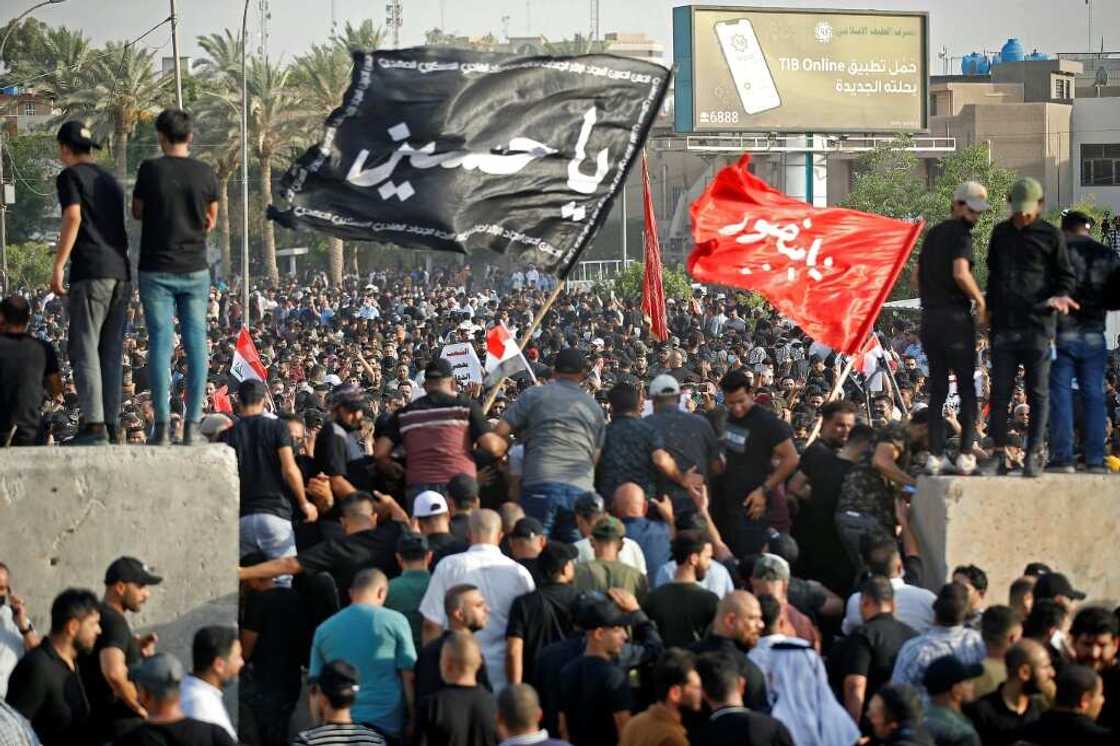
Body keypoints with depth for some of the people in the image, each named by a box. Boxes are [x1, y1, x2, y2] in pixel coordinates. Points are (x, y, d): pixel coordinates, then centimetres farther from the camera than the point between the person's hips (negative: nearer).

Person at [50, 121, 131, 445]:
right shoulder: (110, 179, 23)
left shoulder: (70, 176, 0)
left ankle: (94, 423, -17)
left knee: (85, 348, -8)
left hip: (91, 272, -7)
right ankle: (112, 424, 6)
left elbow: (73, 217, -13)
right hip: (121, 272, 7)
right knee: (111, 352, 9)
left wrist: (58, 266, -13)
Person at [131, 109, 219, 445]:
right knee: (196, 343, 5)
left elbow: (137, 213, 5)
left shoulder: (150, 170, -8)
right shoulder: (205, 173, 0)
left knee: (160, 343, 0)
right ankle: (193, 425, 2)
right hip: (194, 269, 2)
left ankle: (163, 426, -5)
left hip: (157, 270, -2)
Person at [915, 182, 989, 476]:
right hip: (955, 316, -7)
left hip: (929, 317, 7)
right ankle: (966, 455, -7)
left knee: (937, 388, 9)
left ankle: (936, 455, 6)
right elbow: (960, 273, -23)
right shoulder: (961, 234, -10)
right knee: (966, 387, -2)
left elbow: (917, 272, 22)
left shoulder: (933, 233, 16)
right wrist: (980, 300, -11)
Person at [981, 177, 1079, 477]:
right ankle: (999, 455, 5)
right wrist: (989, 307, 16)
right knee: (1000, 392, 2)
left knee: (1037, 392, 0)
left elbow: (1067, 277, 5)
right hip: (1003, 325, 4)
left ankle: (1034, 455, 4)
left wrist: (1059, 297, -14)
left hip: (1037, 325, -4)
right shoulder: (1001, 233, 15)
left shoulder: (1051, 236, 2)